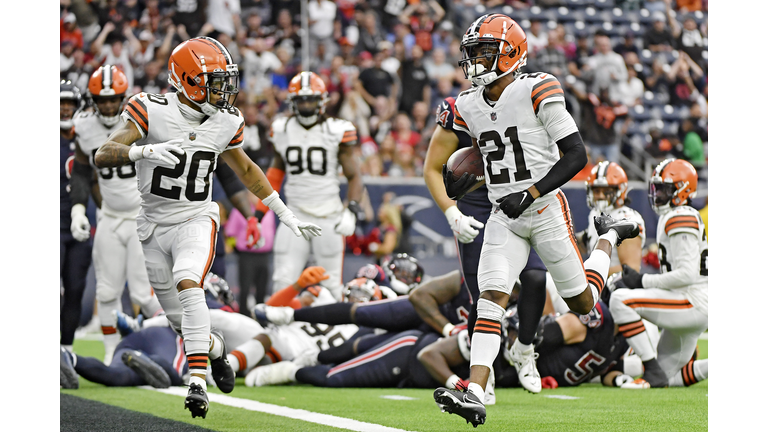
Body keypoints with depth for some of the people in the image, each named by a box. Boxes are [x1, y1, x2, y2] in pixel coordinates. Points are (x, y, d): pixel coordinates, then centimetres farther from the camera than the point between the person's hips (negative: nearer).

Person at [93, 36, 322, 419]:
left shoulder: (224, 123, -2)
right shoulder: (151, 111, -15)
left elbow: (245, 169, 16)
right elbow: (102, 156, -22)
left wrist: (286, 215, 18)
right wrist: (146, 150, -42)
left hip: (196, 220, 0)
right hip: (155, 226, 0)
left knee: (188, 284, -30)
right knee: (182, 322, 9)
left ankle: (198, 382, -33)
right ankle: (214, 348, 44)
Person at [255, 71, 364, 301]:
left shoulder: (337, 132, -5)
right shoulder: (282, 130, 5)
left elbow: (354, 176, -1)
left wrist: (352, 211, -16)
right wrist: (260, 210, 17)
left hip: (329, 217, -3)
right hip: (295, 215, 3)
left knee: (331, 285, -1)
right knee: (283, 282, -4)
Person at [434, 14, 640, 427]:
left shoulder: (536, 92, -14)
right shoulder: (468, 107, 5)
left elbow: (575, 155, -13)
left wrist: (530, 193, -20)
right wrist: (456, 184, 1)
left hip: (547, 211, -4)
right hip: (504, 218, 4)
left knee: (582, 302, 10)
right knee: (491, 295, -16)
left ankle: (608, 238, 40)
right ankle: (474, 394, -25)